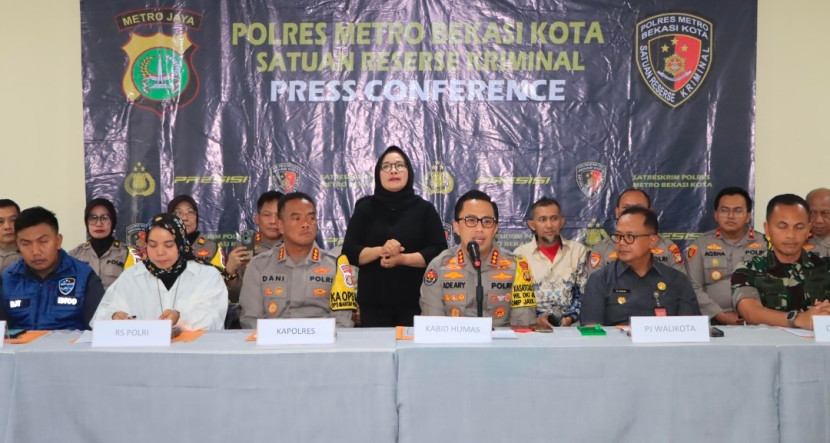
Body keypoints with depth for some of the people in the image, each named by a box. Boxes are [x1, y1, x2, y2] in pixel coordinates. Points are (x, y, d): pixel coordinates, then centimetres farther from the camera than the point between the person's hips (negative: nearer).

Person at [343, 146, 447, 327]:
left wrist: (402, 259, -17)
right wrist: (380, 250, -18)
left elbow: (439, 252, -4)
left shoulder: (424, 209, 5)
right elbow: (349, 251, 0)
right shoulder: (365, 207, 7)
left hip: (414, 301, 0)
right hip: (373, 301, 0)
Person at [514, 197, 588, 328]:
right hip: (533, 326, -1)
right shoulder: (520, 254, 5)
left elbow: (583, 293, 9)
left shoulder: (578, 251, 10)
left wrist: (571, 317, -9)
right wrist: (535, 319, -14)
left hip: (571, 325, 1)